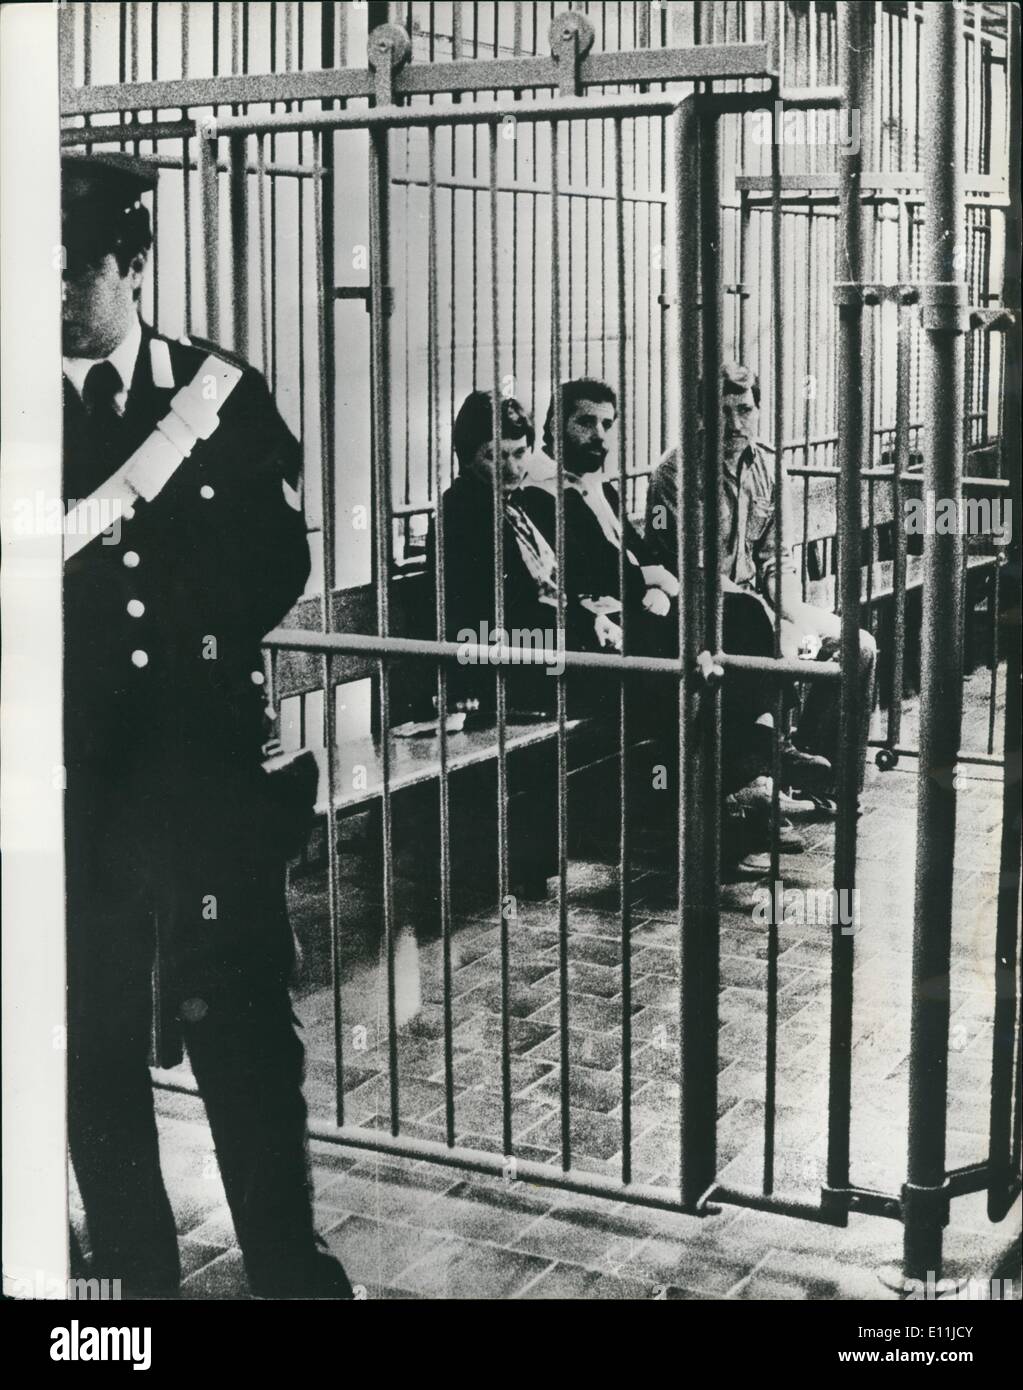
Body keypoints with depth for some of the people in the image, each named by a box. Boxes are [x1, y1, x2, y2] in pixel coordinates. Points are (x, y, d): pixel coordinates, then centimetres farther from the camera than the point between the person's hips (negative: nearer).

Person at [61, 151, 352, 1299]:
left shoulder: (225, 392, 8)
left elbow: (279, 568, 8)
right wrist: (150, 462, -8)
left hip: (205, 752, 0)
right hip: (76, 766, 1)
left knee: (241, 1020, -1)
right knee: (94, 1038, 6)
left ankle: (290, 1268, 11)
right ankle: (134, 1274, 21)